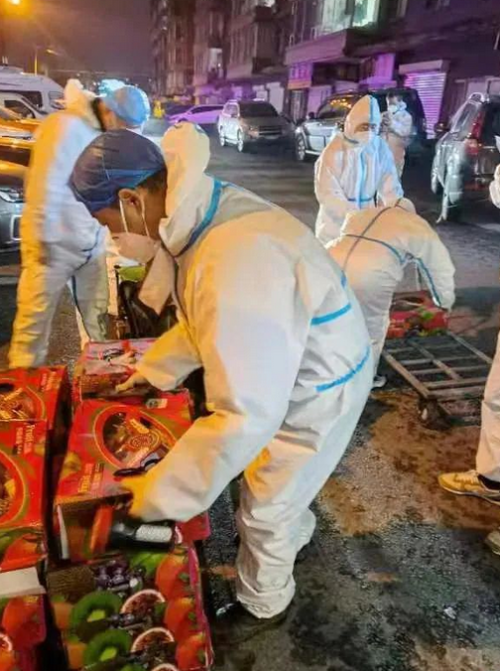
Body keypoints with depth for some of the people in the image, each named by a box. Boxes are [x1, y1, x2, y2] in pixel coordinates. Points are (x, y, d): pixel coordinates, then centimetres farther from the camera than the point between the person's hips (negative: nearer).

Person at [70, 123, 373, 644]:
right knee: (279, 480, 29)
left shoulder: (235, 265, -40)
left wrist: (154, 496, -27)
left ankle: (264, 606, 43)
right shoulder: (210, 216, -7)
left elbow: (245, 417, -37)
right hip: (286, 369, 8)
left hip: (319, 389, -8)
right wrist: (151, 371, 11)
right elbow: (203, 322, 10)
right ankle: (297, 534, 61)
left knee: (264, 510, 12)